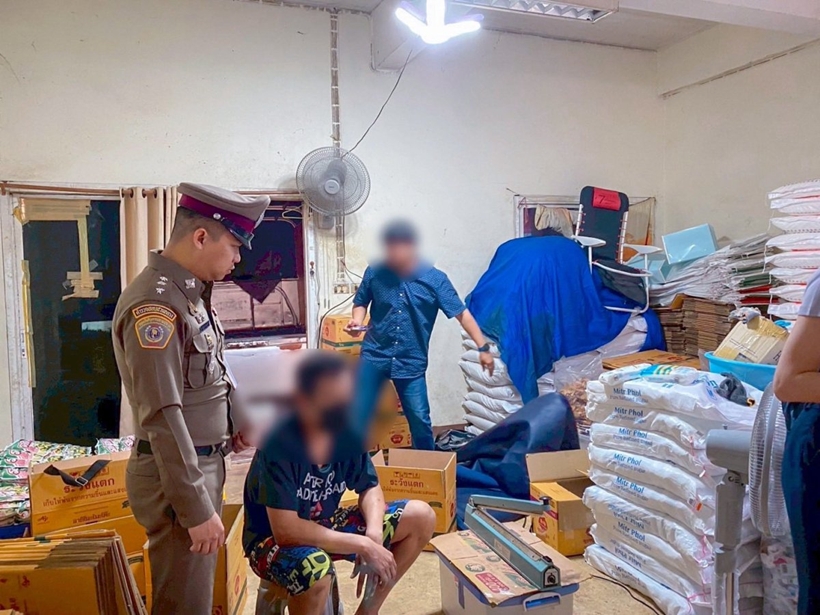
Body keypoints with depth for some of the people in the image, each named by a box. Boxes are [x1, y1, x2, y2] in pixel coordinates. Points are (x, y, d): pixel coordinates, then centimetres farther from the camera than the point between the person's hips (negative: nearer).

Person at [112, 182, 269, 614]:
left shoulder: (189, 292, 7)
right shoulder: (155, 304, -23)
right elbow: (162, 418, -25)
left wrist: (231, 420, 9)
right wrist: (197, 509, -22)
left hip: (201, 462, 9)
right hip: (176, 476, -9)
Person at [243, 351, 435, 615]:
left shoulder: (347, 429, -13)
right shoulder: (279, 443, -30)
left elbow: (370, 489, 0)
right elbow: (286, 531, -32)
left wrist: (374, 534, -21)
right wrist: (363, 545, -30)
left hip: (325, 526, 6)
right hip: (272, 540, -6)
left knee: (421, 517, -4)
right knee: (314, 566, -40)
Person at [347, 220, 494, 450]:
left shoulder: (435, 279, -8)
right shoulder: (374, 272, -3)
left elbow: (461, 313, -7)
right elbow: (361, 302, 12)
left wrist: (483, 347, -11)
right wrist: (357, 321, -10)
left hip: (411, 361, -1)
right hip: (374, 355, 1)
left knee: (420, 420, 5)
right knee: (358, 415, 5)